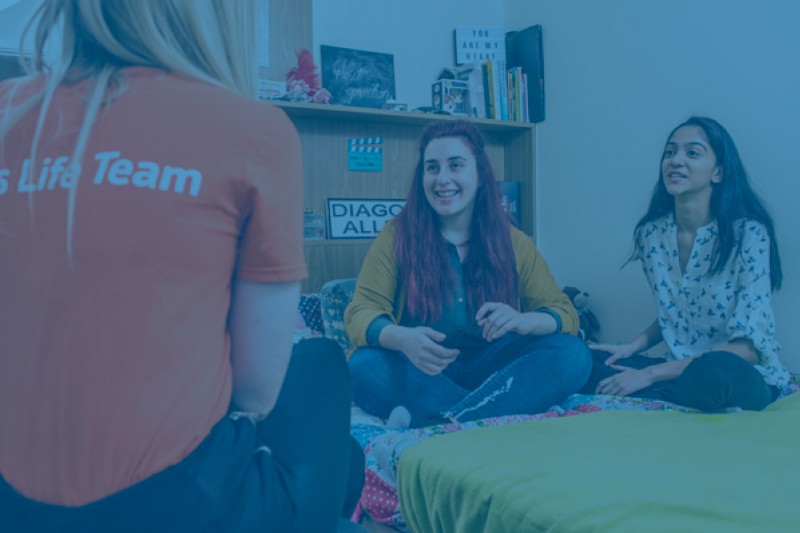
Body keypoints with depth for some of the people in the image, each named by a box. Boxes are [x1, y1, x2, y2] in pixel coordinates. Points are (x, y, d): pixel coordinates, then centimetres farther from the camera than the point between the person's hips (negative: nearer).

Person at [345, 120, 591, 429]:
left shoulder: (513, 243, 6)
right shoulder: (397, 236, 0)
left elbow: (564, 313, 3)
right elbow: (361, 312, -8)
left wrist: (521, 320, -23)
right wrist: (402, 338, -32)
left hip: (492, 371, 2)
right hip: (420, 373, -1)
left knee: (573, 355, -22)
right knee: (364, 367, -31)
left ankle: (449, 418, -31)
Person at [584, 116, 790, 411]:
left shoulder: (749, 235, -14)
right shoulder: (650, 233, 1)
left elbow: (749, 347, -18)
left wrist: (650, 374, -21)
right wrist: (631, 347, -3)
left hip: (742, 377, -4)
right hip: (679, 369, 5)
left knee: (717, 370, -40)